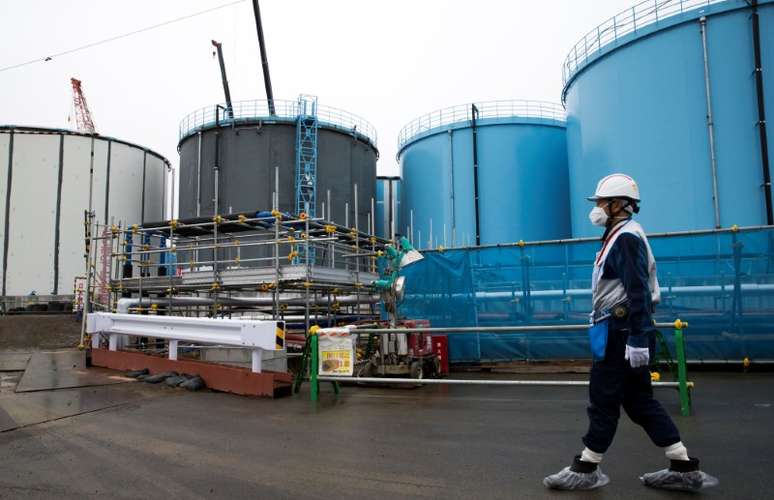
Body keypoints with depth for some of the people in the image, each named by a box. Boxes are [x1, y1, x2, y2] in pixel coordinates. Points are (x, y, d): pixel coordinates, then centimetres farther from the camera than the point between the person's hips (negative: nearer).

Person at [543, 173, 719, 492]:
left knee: (603, 400, 0)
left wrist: (638, 339, -23)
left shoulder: (626, 237, -14)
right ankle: (684, 469, 20)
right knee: (639, 401, 13)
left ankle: (586, 470, 13)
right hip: (619, 329, 10)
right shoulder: (619, 236, 16)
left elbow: (638, 292, -21)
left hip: (621, 332, -10)